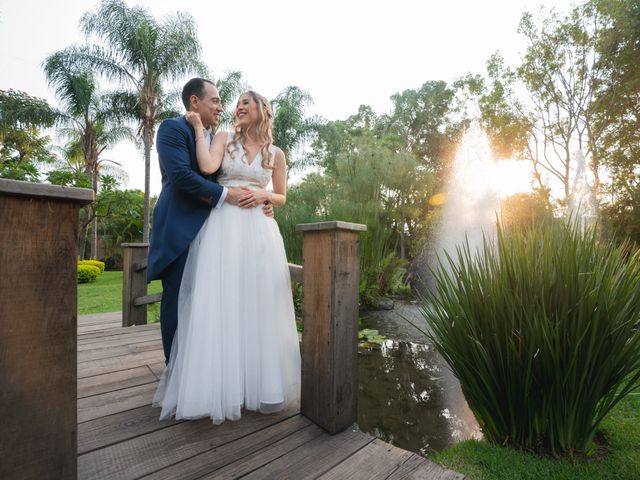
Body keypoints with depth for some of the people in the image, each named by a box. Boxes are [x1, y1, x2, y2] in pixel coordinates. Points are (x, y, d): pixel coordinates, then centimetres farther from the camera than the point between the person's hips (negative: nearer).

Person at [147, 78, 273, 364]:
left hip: (209, 229, 7)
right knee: (179, 301, 0)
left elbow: (226, 180, 17)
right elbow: (180, 175, -17)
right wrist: (225, 195, -16)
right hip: (180, 230, -7)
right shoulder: (173, 128, -2)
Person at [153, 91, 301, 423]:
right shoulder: (224, 138, 12)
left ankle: (258, 383, 15)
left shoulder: (276, 153, 15)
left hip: (260, 230, 2)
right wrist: (198, 128, 1)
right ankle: (218, 385, 7)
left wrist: (263, 195, -3)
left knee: (259, 305, 1)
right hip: (223, 227, -1)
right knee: (218, 302, -5)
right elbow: (207, 167, -9)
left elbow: (281, 198, 16)